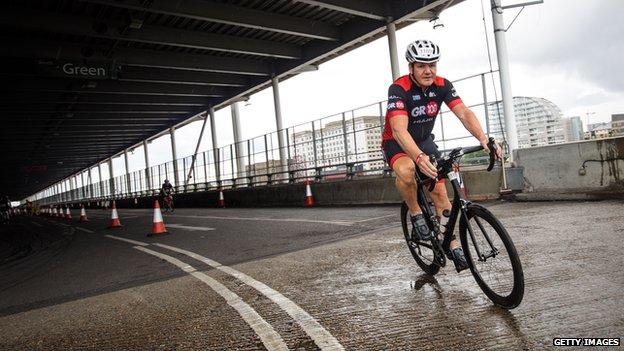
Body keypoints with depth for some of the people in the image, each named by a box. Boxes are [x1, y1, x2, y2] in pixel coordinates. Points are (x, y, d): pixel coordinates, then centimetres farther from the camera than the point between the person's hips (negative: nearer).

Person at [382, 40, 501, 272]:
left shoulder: (442, 85, -13)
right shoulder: (399, 89, -29)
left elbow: (464, 113, -23)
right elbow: (399, 130, -42)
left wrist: (483, 139, -42)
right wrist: (419, 157, -59)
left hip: (424, 140, 5)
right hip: (396, 142, -4)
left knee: (439, 190, -4)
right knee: (406, 170, -37)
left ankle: (452, 245, 7)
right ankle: (416, 216, -13)